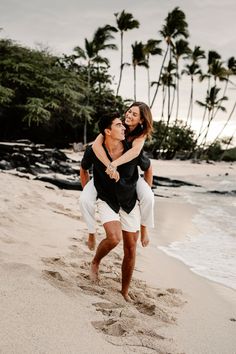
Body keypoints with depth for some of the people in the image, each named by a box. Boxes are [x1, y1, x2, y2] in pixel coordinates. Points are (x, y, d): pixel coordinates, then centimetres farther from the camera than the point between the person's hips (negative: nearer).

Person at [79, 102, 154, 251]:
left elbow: (135, 151, -36)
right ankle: (92, 232, 3)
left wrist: (115, 164, -50)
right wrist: (109, 166, -44)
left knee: (148, 197, -27)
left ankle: (144, 226, 4)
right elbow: (96, 145, -33)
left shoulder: (141, 134, -14)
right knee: (85, 199, -24)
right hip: (104, 172, 0)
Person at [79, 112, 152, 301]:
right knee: (114, 237, -27)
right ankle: (95, 262, 6)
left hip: (130, 203, 2)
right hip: (107, 202, -2)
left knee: (131, 249, 4)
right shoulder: (93, 151, -17)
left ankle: (125, 291, 22)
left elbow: (148, 168, 5)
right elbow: (84, 169, 7)